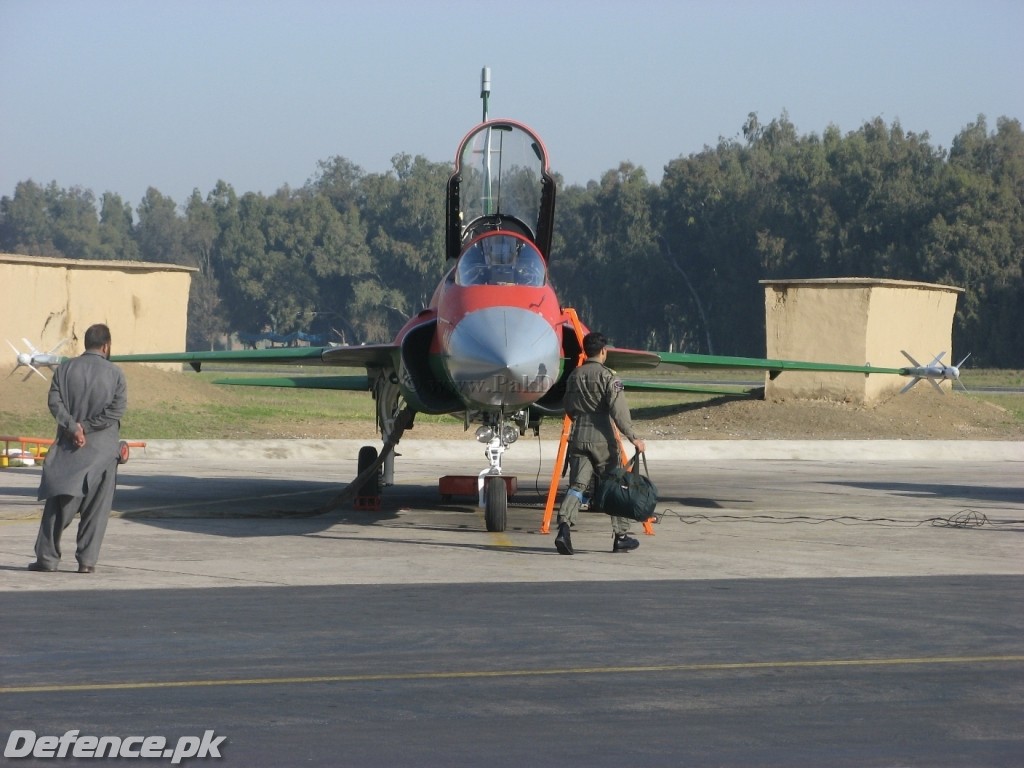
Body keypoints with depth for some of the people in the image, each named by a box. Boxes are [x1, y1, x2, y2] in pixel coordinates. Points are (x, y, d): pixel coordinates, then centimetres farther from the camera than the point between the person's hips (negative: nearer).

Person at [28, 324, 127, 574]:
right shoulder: (114, 373, -1)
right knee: (96, 506, 3)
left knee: (58, 502, 6)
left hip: (68, 446, 2)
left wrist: (73, 428, -11)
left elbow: (54, 401, -6)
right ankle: (87, 560, -1)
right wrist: (87, 427, -9)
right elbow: (118, 408, -10)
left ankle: (47, 557, 3)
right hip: (103, 448, -2)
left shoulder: (65, 368, 4)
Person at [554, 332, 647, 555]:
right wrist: (633, 437, -15)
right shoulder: (607, 376, -8)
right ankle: (621, 536, 15)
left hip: (578, 438, 4)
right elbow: (618, 410, -16)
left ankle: (564, 525, -28)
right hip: (602, 439, -4)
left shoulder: (574, 376, 10)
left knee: (577, 485, -2)